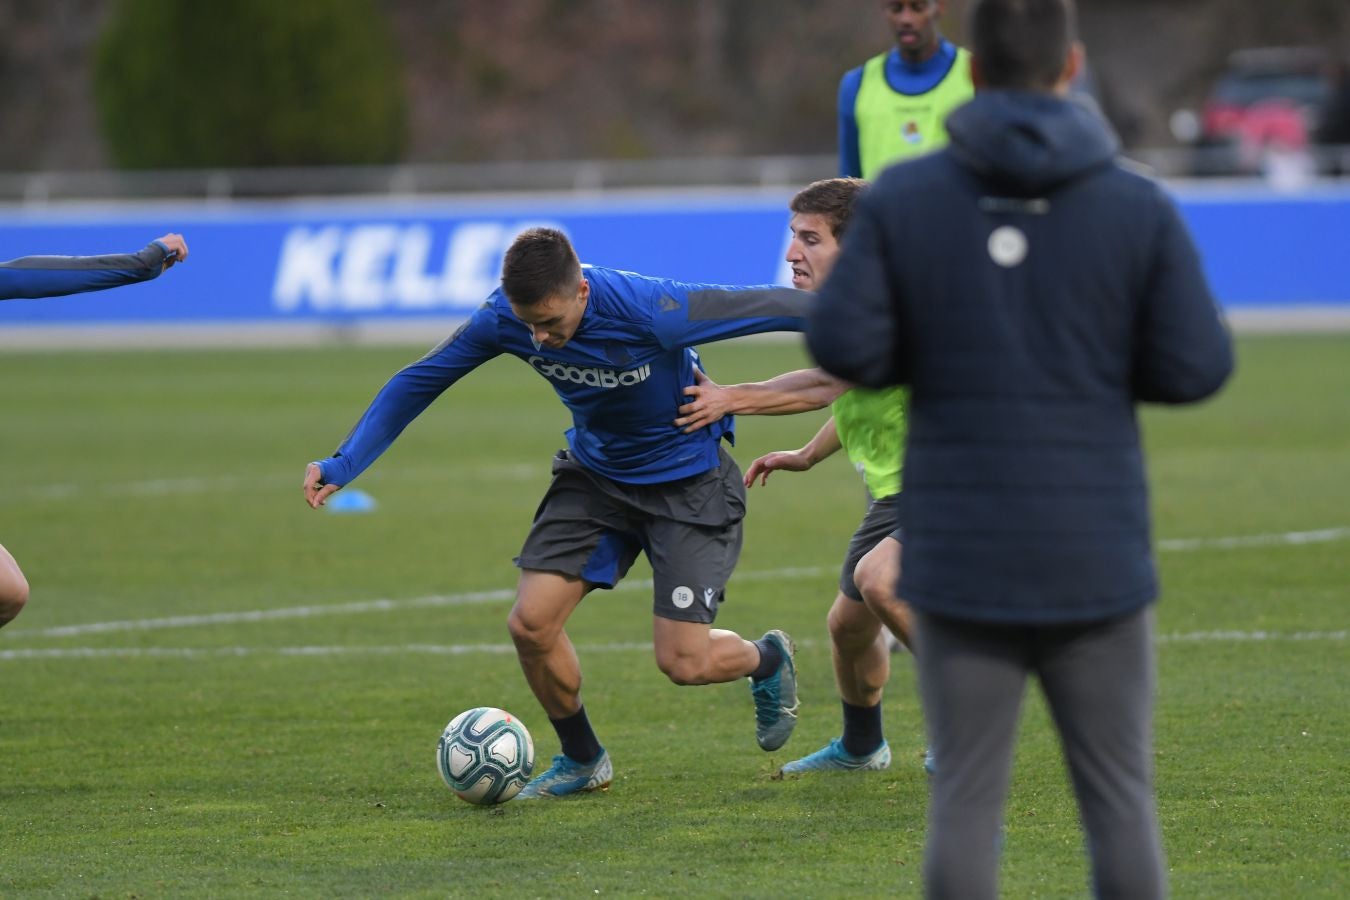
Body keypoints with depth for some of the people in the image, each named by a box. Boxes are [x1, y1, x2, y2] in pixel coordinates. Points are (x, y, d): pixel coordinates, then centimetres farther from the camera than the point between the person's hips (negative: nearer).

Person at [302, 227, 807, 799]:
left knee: (684, 661, -11)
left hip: (688, 478, -5)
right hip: (596, 472, 5)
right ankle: (582, 761, 15)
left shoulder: (649, 311, -34)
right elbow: (417, 382, -7)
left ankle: (767, 660, 26)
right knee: (531, 622, -11)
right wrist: (342, 465, -13)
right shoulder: (505, 318, -20)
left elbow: (764, 307, -24)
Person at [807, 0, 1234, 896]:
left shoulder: (902, 198, -4)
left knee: (967, 799, 8)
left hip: (963, 557, 1)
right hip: (1093, 556, 0)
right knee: (1119, 796, 10)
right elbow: (1195, 369, -6)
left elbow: (843, 345, -10)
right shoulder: (1141, 206, -5)